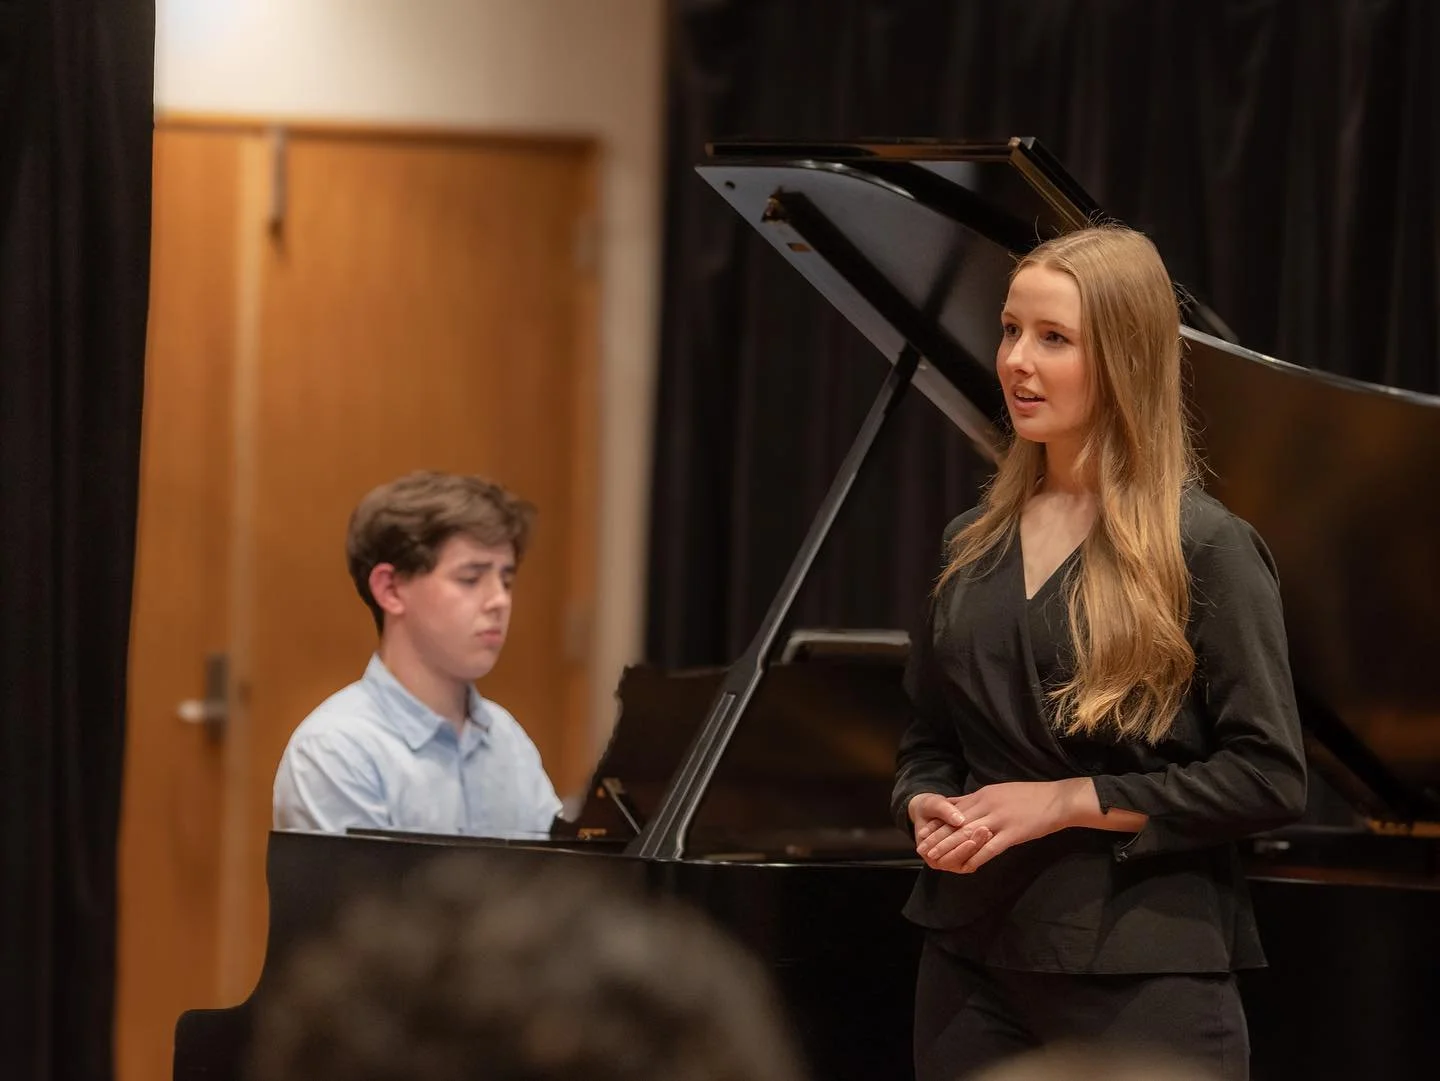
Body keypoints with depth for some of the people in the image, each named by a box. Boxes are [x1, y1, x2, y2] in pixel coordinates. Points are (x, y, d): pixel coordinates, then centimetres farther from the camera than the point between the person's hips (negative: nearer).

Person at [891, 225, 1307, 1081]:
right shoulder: (976, 545, 11)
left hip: (1142, 974, -5)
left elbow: (1269, 777, -11)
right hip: (974, 958, 6)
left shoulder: (1206, 549, -8)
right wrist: (926, 807, -2)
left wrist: (1068, 801, -14)